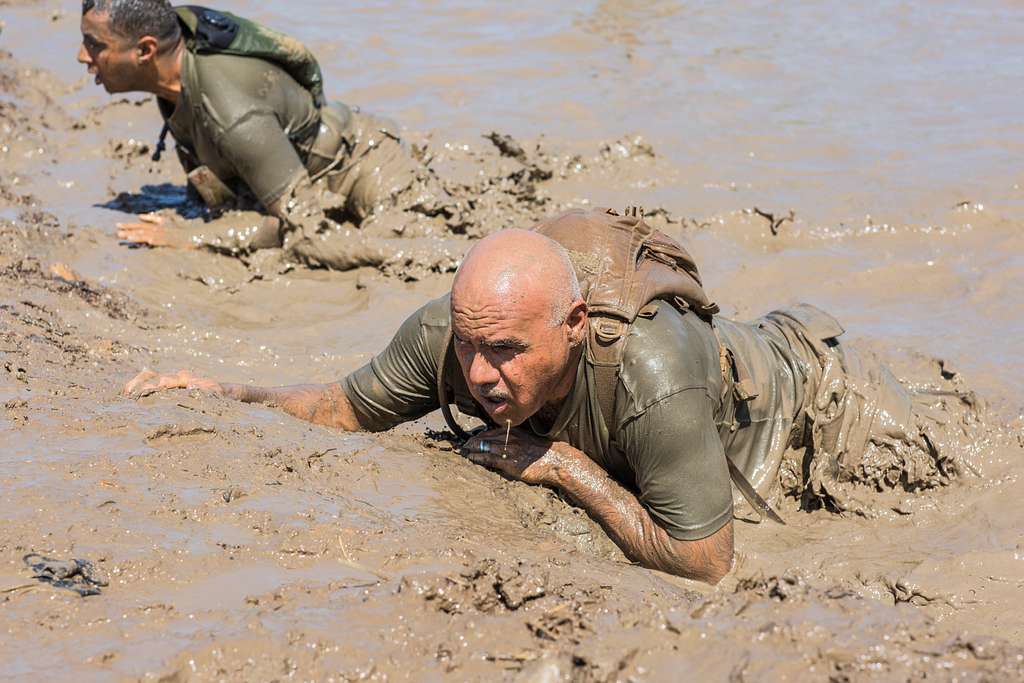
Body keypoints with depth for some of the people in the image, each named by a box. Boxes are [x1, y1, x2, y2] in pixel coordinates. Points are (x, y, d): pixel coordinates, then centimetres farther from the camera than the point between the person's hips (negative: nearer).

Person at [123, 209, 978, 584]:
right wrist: (226, 391, -27)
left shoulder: (648, 372, -52)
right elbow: (349, 408, -15)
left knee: (955, 450, 23)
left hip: (800, 397, -4)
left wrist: (570, 469, -41)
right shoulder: (446, 334, -34)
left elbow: (705, 562, -44)